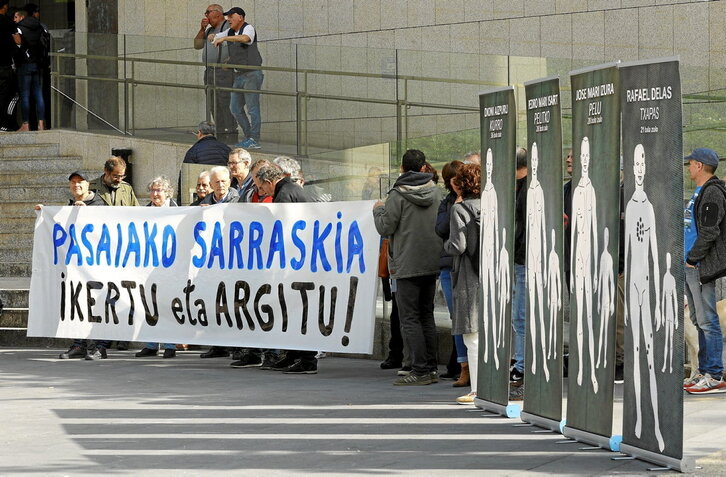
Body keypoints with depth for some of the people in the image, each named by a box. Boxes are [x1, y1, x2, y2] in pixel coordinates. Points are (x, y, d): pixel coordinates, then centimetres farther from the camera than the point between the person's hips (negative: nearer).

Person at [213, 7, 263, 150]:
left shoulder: (248, 28, -9)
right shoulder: (230, 32, 15)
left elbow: (245, 38, -32)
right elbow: (215, 37, 26)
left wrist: (224, 38, -28)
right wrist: (212, 36, 1)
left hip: (251, 74, -9)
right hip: (238, 75, 9)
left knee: (252, 108, -8)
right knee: (235, 108, 9)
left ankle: (254, 141, -6)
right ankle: (248, 136, 16)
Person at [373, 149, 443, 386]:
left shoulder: (398, 195, -11)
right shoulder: (435, 192, 7)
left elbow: (385, 228, -8)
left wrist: (378, 209, 11)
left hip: (408, 265, -6)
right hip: (432, 262, 6)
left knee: (409, 318, -3)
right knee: (426, 316, 14)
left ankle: (421, 370, -8)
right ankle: (431, 368, 15)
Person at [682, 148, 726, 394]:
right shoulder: (700, 192, 19)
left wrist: (692, 259, -16)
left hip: (701, 268, -11)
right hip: (690, 269, 11)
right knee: (699, 321, 13)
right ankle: (704, 372, 18)